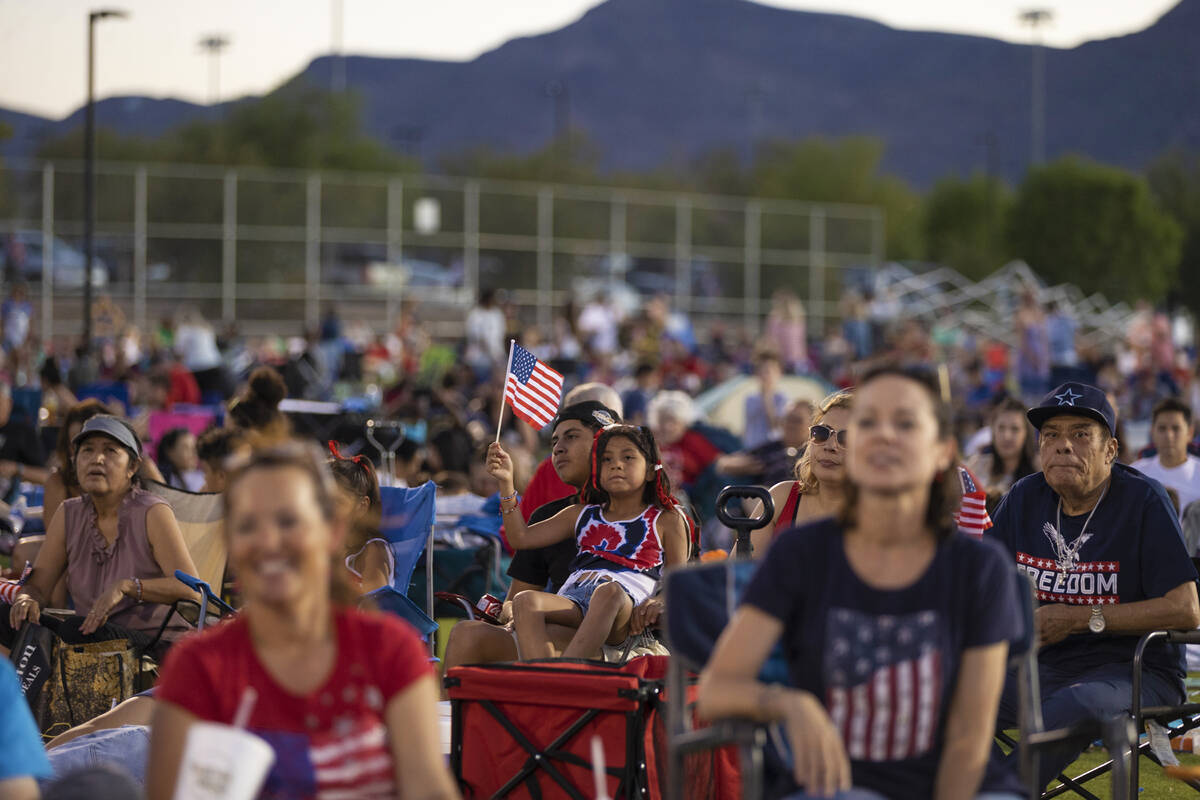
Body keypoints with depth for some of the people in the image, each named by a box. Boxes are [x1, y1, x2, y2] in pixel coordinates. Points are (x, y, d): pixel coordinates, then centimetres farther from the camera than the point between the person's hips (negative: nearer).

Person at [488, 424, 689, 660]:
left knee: (609, 591, -40)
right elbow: (522, 538, 25)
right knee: (526, 601, -29)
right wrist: (506, 483, 14)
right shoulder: (583, 515, 30)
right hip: (572, 601, 4)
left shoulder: (665, 520, 21)